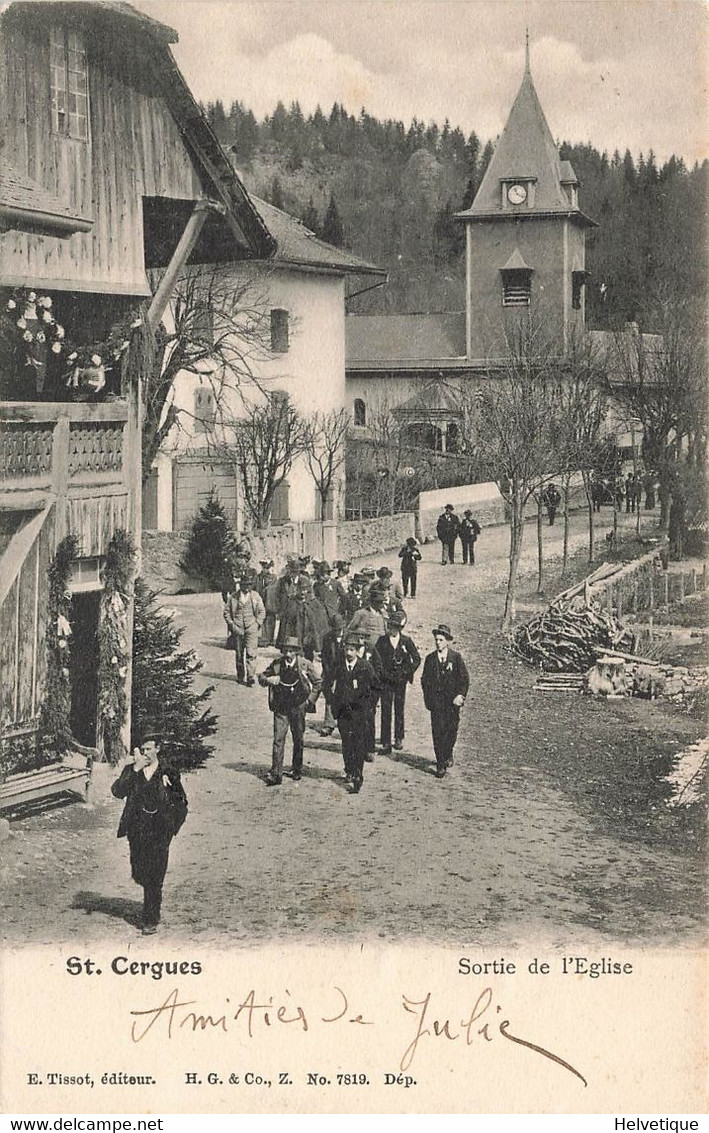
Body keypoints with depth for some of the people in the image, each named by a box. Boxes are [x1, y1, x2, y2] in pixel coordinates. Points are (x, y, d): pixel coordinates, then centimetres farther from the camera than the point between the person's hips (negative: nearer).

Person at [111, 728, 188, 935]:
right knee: (139, 874, 6)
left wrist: (173, 824, 0)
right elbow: (117, 792, -14)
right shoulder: (131, 769, 2)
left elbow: (181, 802, 10)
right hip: (137, 829, 2)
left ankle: (150, 919, 7)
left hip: (159, 831, -2)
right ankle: (152, 908, 36)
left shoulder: (168, 772, 0)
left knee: (154, 876, -4)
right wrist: (134, 770, -19)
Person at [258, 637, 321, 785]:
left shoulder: (305, 664, -7)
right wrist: (268, 680, -16)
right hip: (280, 707, 0)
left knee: (298, 740, 11)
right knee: (278, 739, -7)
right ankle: (275, 774, -8)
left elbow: (318, 681, 4)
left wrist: (310, 699, -2)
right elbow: (261, 677, 6)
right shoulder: (276, 663, -4)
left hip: (298, 707, 0)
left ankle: (297, 771, 28)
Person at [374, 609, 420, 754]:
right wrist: (382, 673, -5)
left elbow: (417, 658, 7)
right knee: (386, 712, -4)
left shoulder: (406, 641, 0)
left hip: (401, 680, 1)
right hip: (386, 681, -1)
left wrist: (408, 672, 1)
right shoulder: (382, 641, -2)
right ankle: (386, 743, -2)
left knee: (399, 710, 10)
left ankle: (399, 739, 26)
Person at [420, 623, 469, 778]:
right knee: (438, 732, -7)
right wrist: (428, 698, -2)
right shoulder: (430, 659, 4)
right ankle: (441, 765, -4)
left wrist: (460, 696, -10)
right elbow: (425, 680, 8)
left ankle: (448, 754, 37)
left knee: (451, 730, 8)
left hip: (452, 701, 0)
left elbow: (465, 679, 1)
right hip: (436, 702, 0)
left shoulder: (456, 658, 0)